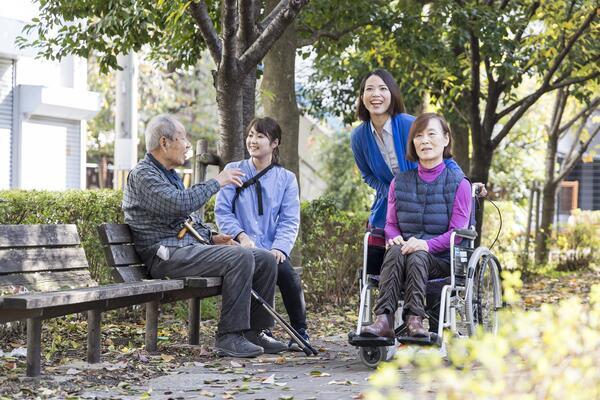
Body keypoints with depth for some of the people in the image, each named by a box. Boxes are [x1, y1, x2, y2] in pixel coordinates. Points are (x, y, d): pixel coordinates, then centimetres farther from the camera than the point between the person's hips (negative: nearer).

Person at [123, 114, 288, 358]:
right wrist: (216, 182, -13)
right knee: (240, 258, -29)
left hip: (190, 248, 10)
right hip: (167, 254, -10)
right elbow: (178, 204, -25)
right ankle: (229, 336, -26)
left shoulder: (169, 175, 25)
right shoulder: (142, 175, -7)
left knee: (266, 260, -1)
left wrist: (212, 237, 13)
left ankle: (254, 332, 3)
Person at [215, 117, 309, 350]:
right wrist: (242, 236, -13)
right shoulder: (233, 171, 13)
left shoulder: (286, 178, 15)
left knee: (285, 271, -31)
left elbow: (290, 221, 5)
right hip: (241, 248, -1)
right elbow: (222, 211, 4)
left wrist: (279, 248, -14)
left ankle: (299, 331, -16)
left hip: (271, 250, 2)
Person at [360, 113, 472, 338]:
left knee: (417, 257, -35)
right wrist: (394, 238, -11)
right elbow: (391, 224, 15)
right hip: (406, 247, 3)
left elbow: (458, 231, -3)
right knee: (396, 251, -33)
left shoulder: (458, 183, 4)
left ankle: (414, 320, -48)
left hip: (441, 258, -2)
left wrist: (427, 244, -22)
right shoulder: (399, 182, 17)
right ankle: (383, 320, -48)